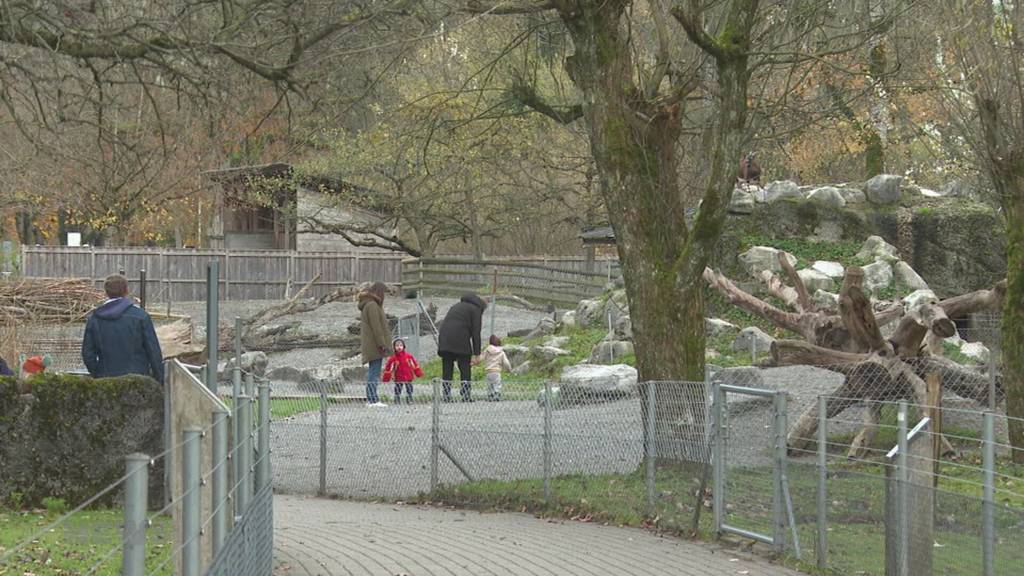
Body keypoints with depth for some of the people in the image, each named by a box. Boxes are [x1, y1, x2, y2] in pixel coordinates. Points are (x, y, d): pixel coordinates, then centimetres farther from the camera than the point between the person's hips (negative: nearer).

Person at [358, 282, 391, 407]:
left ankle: (371, 399, 16)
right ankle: (373, 400, -14)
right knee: (374, 372, -11)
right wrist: (382, 344, -19)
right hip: (375, 345, -11)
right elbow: (376, 327, -19)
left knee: (373, 373, 13)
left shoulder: (366, 305, 19)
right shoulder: (372, 305, -13)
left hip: (369, 345, 11)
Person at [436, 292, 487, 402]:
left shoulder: (456, 306, 30)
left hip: (444, 338, 6)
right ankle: (466, 397, -2)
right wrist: (476, 354, -1)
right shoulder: (475, 309, 10)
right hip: (460, 340, -5)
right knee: (465, 369, 2)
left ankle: (447, 397, 3)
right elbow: (476, 333, 0)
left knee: (447, 370, 7)